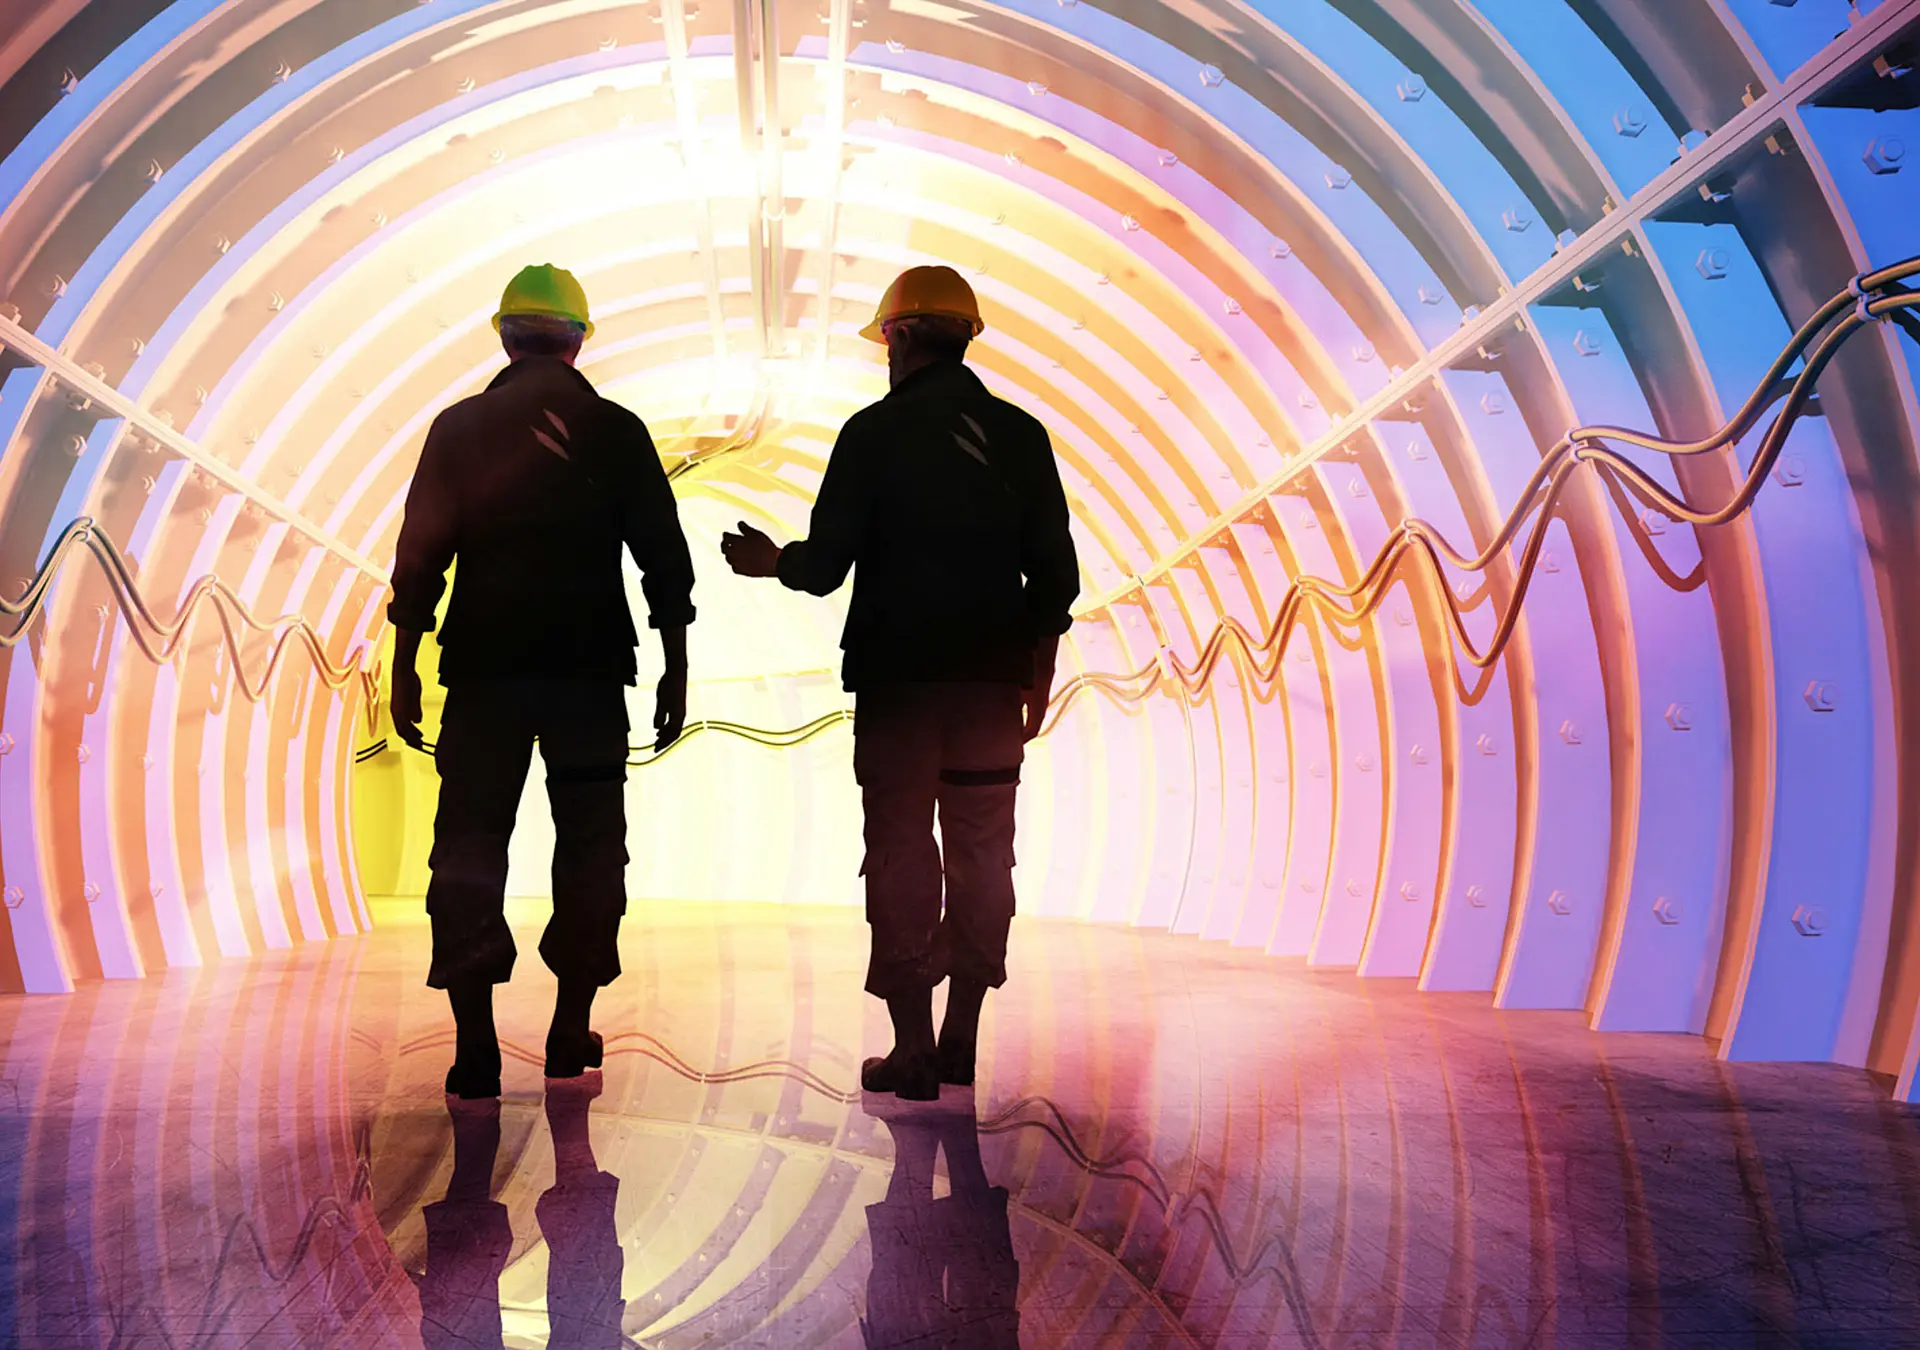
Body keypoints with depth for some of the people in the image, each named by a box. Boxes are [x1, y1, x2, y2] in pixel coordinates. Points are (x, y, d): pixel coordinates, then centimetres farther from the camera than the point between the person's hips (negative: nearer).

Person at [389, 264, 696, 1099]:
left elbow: (420, 556, 1)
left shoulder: (458, 428, 4)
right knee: (589, 843, 10)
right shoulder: (616, 430, 3)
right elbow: (664, 559, 2)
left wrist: (405, 672, 6)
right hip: (590, 666, 0)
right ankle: (570, 1032, 15)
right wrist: (675, 672, 7)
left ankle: (475, 1048, 1)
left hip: (484, 665, 0)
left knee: (468, 843, 5)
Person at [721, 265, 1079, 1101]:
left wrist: (771, 561, 14)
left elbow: (824, 567, -7)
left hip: (899, 677, -3)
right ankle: (960, 1044, 18)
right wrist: (1038, 673, 14)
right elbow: (1055, 572, 4)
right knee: (981, 856, 11)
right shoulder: (1021, 435, 5)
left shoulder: (874, 432, -6)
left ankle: (912, 1052, 7)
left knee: (901, 857, 4)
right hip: (995, 677, 3)